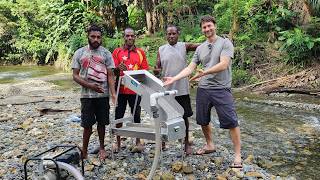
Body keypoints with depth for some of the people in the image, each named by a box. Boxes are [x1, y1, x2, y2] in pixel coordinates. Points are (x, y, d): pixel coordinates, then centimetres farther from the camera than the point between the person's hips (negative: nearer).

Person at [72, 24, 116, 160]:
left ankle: (102, 147, 30)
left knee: (101, 122, 11)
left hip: (103, 95, 1)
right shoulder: (79, 53, 2)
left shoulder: (106, 53, 1)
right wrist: (90, 85, -15)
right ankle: (84, 150, 20)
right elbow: (75, 76, 0)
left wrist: (113, 94, -14)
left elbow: (110, 76, -2)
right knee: (88, 124, 3)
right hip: (87, 95, 0)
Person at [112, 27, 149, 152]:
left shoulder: (140, 53, 8)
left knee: (136, 115, 8)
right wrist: (118, 68, -20)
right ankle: (118, 142, 18)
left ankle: (138, 141, 22)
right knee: (118, 116, 5)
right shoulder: (117, 52, 5)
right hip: (121, 89, 0)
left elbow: (145, 70, 7)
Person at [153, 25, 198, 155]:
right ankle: (163, 142, 30)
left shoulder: (184, 46, -1)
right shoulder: (161, 50, 3)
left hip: (182, 89, -1)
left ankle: (187, 143, 25)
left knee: (184, 116, 9)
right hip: (166, 90, 1)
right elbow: (157, 68, 3)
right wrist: (156, 71, -20)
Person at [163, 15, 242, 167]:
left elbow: (223, 65, -17)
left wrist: (205, 72, -27)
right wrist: (174, 78, -2)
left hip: (221, 89, -5)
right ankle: (209, 145, 38)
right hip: (203, 89, 6)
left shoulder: (225, 43, -4)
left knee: (231, 122, -5)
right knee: (203, 121, 16)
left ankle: (237, 155, 8)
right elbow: (190, 68, 8)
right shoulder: (200, 48, 12)